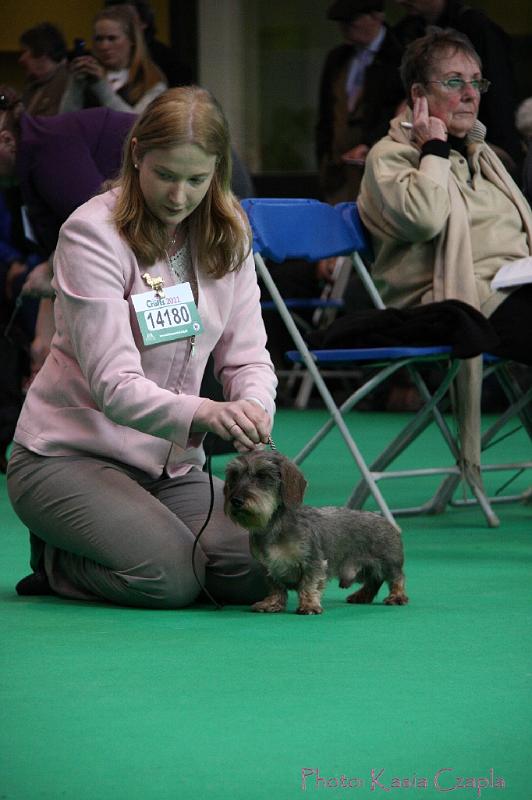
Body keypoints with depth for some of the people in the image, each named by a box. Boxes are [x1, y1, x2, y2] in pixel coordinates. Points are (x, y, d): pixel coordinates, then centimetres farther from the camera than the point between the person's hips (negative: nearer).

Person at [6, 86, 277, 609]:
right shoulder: (92, 233, -17)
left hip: (170, 464, 6)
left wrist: (254, 408, -24)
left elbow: (247, 355, 2)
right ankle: (55, 561, 5)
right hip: (72, 454, -6)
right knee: (169, 579, -28)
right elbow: (113, 384, -24)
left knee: (255, 575, -16)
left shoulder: (227, 234, 2)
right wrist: (199, 414, -44)